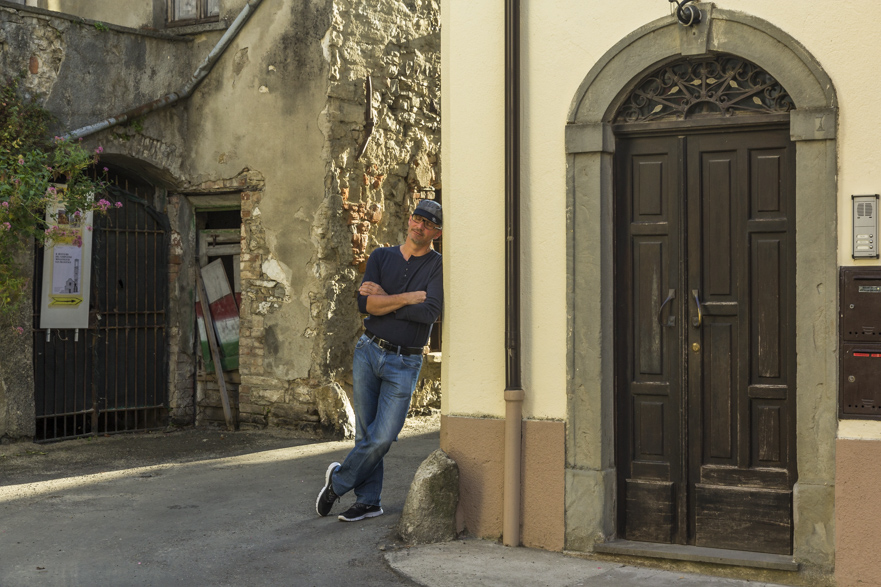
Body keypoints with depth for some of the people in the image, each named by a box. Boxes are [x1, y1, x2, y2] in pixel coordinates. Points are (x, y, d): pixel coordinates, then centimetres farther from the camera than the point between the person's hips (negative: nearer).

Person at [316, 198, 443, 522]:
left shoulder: (438, 267, -2)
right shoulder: (381, 256, 8)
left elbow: (429, 313, -18)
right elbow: (364, 303, -7)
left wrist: (384, 299, -11)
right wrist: (408, 297, -13)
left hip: (404, 363, -3)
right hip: (368, 352, 3)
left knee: (383, 437, -8)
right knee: (366, 433, 6)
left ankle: (339, 480, 15)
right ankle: (368, 501, 17)